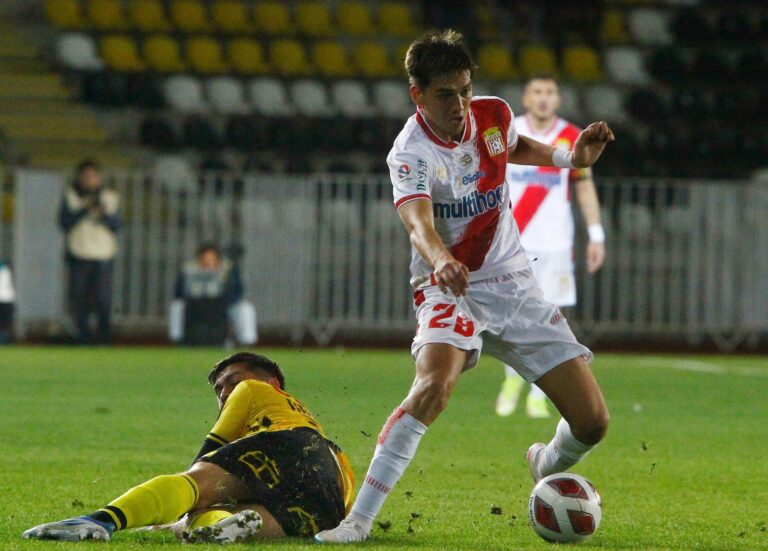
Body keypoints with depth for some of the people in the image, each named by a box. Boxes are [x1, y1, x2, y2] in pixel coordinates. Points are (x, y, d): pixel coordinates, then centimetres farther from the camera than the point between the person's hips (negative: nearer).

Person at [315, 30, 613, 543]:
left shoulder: (493, 114, -3)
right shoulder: (410, 153, -20)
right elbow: (419, 223, -40)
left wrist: (571, 157, 7)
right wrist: (441, 261, -61)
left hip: (514, 283, 5)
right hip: (449, 289, -5)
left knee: (592, 422, -2)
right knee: (434, 384, -37)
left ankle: (548, 465, 35)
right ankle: (359, 519, -34)